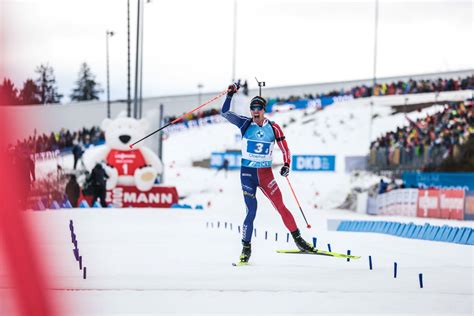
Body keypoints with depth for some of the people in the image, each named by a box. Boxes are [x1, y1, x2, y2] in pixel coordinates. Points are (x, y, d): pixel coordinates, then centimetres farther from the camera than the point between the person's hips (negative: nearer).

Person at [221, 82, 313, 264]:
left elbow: (285, 149, 7)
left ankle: (298, 239, 9)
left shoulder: (273, 128, 1)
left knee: (281, 207, -3)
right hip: (247, 173, -1)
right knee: (251, 211, -9)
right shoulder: (245, 124, 0)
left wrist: (286, 165, -8)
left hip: (266, 173, 1)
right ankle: (246, 248, 3)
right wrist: (230, 95, -15)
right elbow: (225, 113, -5)